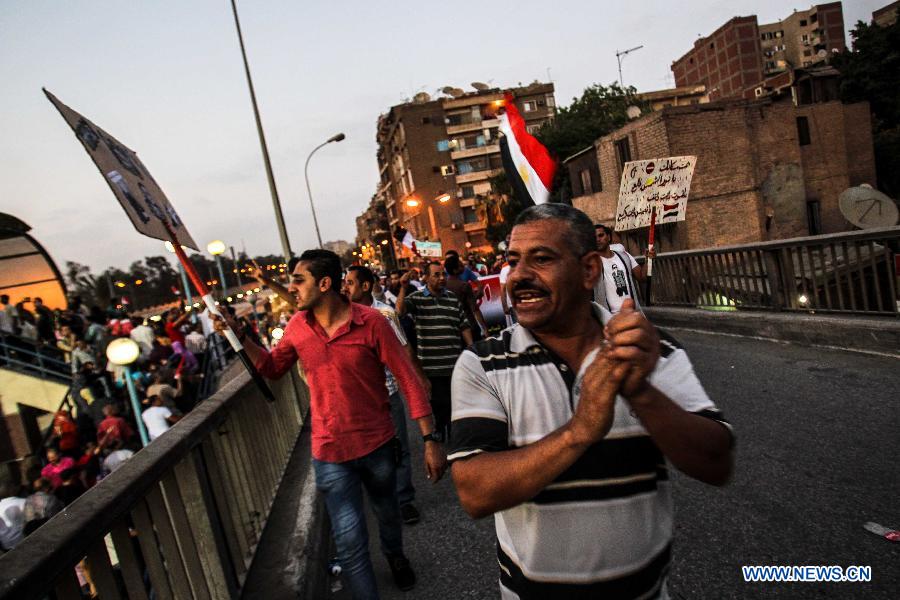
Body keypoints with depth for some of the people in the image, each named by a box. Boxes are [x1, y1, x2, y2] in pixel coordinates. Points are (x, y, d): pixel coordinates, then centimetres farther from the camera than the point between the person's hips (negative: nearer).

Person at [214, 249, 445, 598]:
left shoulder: (370, 321, -18)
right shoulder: (297, 326, -4)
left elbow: (407, 379, -15)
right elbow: (273, 368, 13)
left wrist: (430, 440, -16)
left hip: (378, 444, -1)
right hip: (330, 452, 1)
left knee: (387, 512, 25)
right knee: (349, 540, 0)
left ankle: (395, 555, 57)